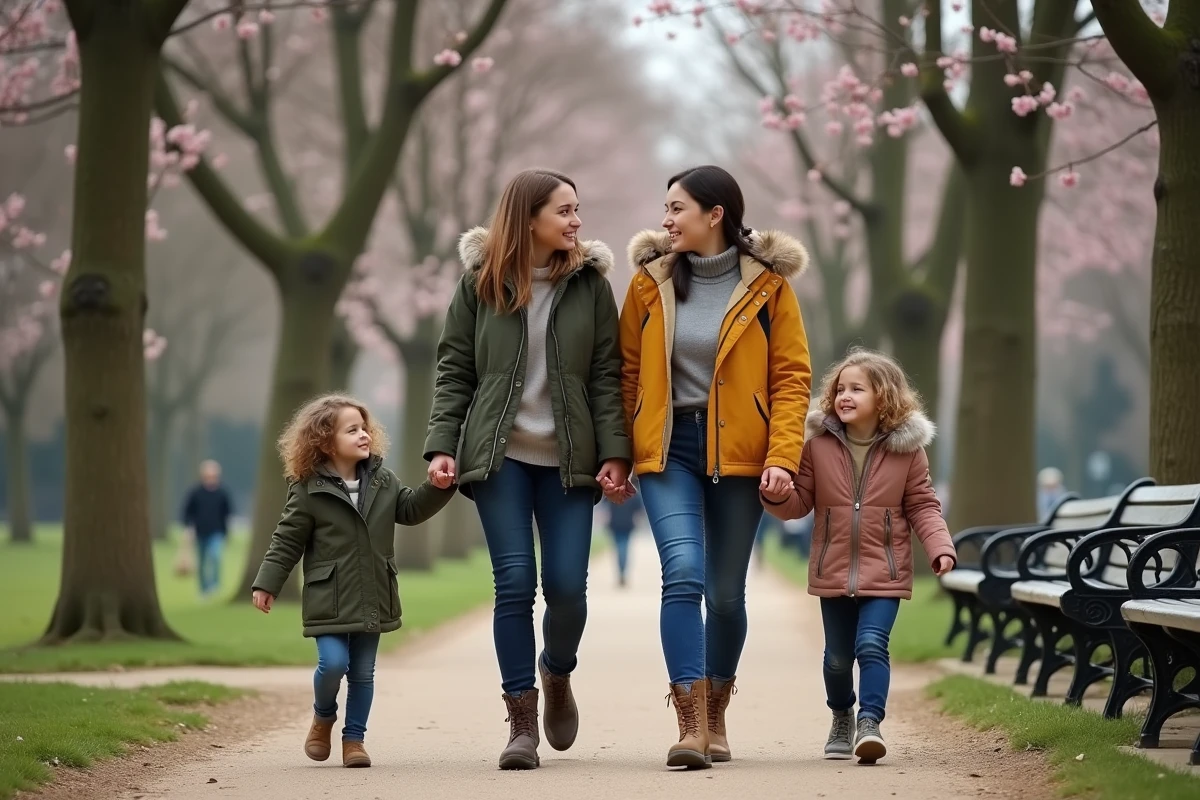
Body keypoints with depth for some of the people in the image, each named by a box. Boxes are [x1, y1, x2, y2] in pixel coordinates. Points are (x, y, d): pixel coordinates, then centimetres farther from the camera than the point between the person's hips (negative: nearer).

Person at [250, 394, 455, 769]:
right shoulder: (309, 490, -8)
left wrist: (437, 488, -5)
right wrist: (267, 584, -6)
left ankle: (354, 737, 18)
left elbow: (411, 509, 12)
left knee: (363, 672, 7)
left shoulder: (382, 481, 6)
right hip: (329, 598, -4)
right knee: (333, 663, -13)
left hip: (372, 598, 4)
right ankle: (323, 716, 16)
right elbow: (287, 541, -4)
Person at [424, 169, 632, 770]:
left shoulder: (590, 283, 4)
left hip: (566, 459, 1)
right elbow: (453, 371, 4)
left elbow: (607, 376, 2)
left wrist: (614, 452, -8)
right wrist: (442, 445, -6)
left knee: (567, 584, -5)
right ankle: (522, 721, 0)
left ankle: (557, 676, 27)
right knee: (515, 581, -8)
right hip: (500, 455, -1)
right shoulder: (480, 282, 2)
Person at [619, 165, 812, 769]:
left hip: (738, 451, 0)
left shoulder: (766, 284, -1)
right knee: (683, 572, -18)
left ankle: (715, 717, 27)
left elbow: (792, 376, -2)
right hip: (669, 447, 0)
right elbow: (627, 373, 7)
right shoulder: (649, 283, 3)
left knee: (726, 591, 7)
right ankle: (690, 726, -22)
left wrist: (781, 457, -12)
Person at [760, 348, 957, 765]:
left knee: (872, 644, -17)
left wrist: (940, 547, -14)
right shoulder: (819, 445, 0)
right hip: (833, 571, 2)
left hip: (884, 572, -2)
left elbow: (922, 507, 1)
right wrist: (777, 496, -18)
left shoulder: (906, 448, -3)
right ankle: (841, 719, 34)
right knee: (837, 655, 11)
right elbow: (800, 502, 4)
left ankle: (870, 722, -16)